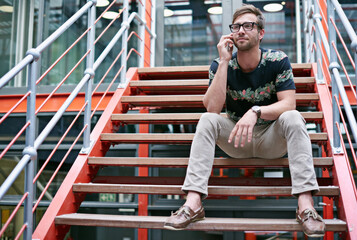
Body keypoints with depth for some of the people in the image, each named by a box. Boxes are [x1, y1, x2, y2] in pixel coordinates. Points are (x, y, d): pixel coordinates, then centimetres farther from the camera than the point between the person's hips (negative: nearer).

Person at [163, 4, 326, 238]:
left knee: (292, 118, -30)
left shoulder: (278, 60, -10)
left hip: (272, 139, -1)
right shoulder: (220, 65, -7)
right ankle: (193, 203, -33)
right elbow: (213, 108, -22)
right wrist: (224, 61, -24)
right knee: (207, 120, -25)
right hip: (236, 139, 1)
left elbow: (288, 104, -19)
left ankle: (305, 205, -37)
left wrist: (256, 112, -38)